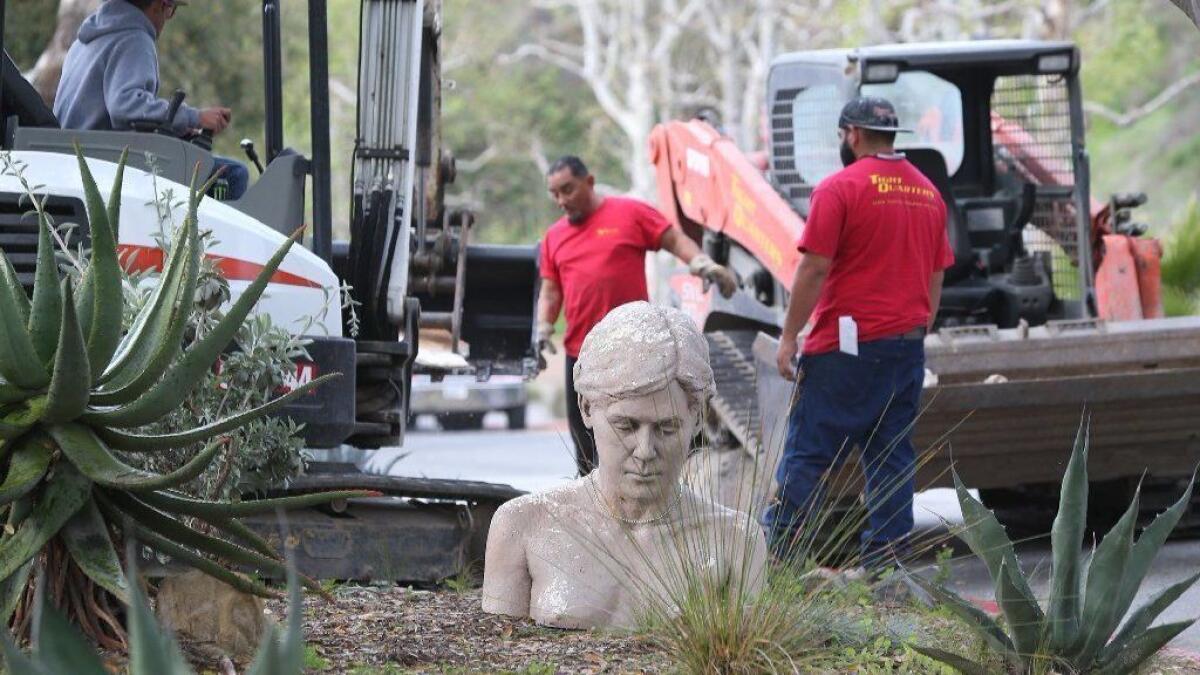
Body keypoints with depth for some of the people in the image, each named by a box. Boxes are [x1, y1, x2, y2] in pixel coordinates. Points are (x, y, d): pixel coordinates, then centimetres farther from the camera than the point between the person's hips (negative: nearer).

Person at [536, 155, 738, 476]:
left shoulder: (630, 213, 2)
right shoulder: (554, 236, 15)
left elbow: (674, 240, 2)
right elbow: (550, 290, 16)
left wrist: (702, 264, -15)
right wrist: (544, 328, 0)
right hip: (579, 352, 5)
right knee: (584, 439, 9)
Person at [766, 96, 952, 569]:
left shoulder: (840, 188, -9)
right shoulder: (928, 193, 12)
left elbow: (814, 269, -12)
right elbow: (937, 277, 16)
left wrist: (789, 336, -7)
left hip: (847, 345, -6)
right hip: (908, 344, 6)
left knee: (809, 450, -3)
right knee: (892, 455, 7)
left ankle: (773, 552, -4)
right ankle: (884, 561, 4)